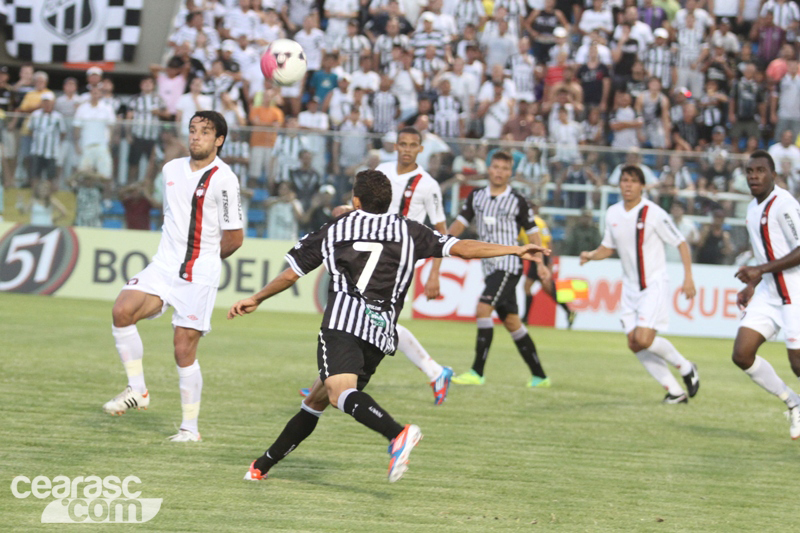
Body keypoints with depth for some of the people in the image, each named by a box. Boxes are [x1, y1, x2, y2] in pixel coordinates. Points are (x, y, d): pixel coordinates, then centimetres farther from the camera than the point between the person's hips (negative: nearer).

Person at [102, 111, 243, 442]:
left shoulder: (223, 179, -10)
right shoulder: (171, 170, 10)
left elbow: (234, 239, -7)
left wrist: (202, 259, 8)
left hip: (200, 276, -5)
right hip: (164, 266, 5)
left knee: (184, 349, -4)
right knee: (123, 310, -19)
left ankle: (190, 427, 10)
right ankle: (137, 390, -6)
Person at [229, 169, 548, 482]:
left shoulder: (333, 230, 19)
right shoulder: (408, 231, 19)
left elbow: (290, 275, 24)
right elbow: (461, 248, 10)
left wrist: (255, 300, 40)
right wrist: (516, 250, 14)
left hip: (342, 320, -4)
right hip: (382, 331, 4)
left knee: (340, 392, -26)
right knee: (315, 401, 17)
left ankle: (398, 434, -52)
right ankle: (262, 467, 20)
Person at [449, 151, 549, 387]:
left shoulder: (518, 202, -3)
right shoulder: (476, 197, 10)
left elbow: (532, 233, 3)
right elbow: (460, 223, 13)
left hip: (508, 264, -6)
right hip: (490, 267, 6)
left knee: (483, 310, -19)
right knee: (511, 321, 8)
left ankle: (477, 372, -17)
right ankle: (539, 376, 15)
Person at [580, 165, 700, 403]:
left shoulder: (654, 214, -13)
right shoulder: (612, 213, 4)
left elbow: (681, 244, -7)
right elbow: (608, 248, 16)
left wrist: (688, 277, -13)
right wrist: (591, 255, -5)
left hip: (654, 285, -6)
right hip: (630, 287, 6)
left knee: (644, 340, -20)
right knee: (634, 344, 0)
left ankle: (686, 367, 6)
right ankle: (675, 391, 10)